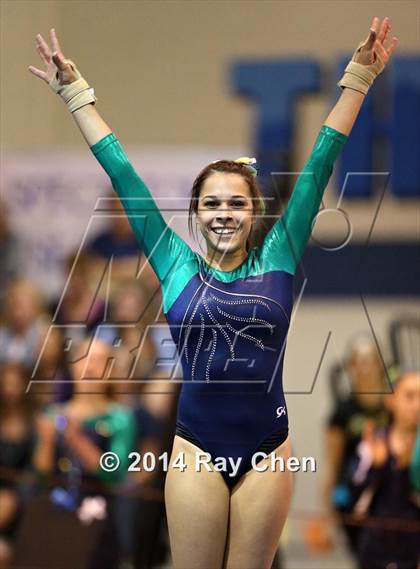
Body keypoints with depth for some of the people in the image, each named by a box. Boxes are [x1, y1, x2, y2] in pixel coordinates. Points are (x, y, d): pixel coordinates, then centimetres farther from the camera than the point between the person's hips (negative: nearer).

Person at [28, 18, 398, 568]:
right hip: (196, 449, 0)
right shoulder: (177, 266, 4)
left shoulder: (277, 259, 4)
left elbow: (319, 166, 3)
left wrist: (358, 78, 2)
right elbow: (122, 174, 6)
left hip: (267, 449, 0)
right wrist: (75, 93, 8)